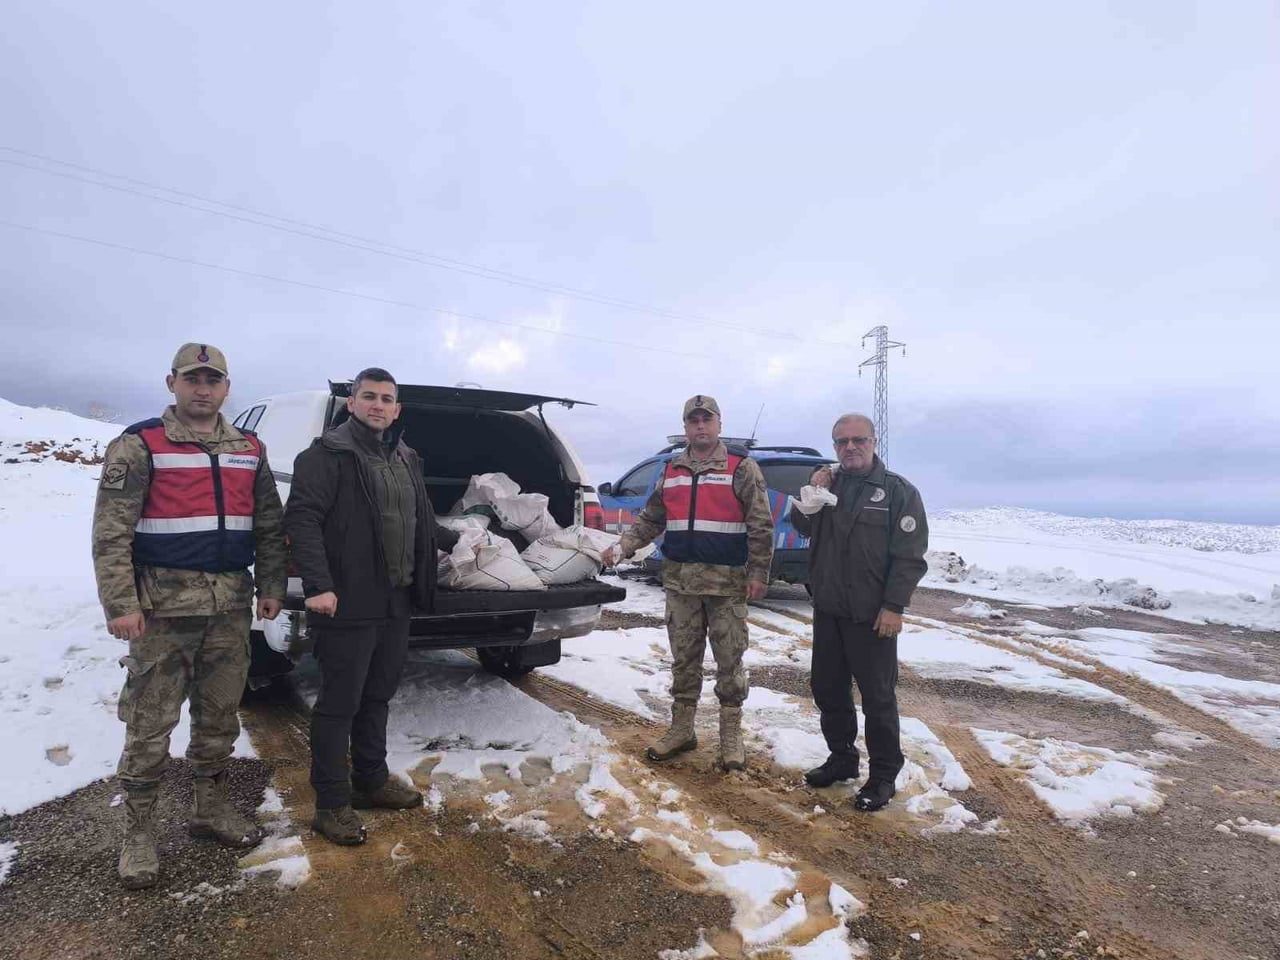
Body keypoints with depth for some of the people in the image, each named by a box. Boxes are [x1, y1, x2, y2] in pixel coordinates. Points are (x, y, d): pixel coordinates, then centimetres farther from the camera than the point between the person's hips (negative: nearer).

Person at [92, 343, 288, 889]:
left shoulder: (249, 450, 10)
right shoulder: (140, 446, -4)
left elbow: (268, 527, 12)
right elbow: (110, 532, -8)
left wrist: (271, 586, 4)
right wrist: (120, 604, -15)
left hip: (231, 606, 5)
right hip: (164, 605, -4)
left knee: (219, 717, 14)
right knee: (150, 725, 3)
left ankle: (210, 809, 31)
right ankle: (138, 834, 19)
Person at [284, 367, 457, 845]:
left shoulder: (406, 459, 16)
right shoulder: (328, 454, -8)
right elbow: (301, 518, -17)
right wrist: (318, 585, -25)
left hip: (397, 603, 8)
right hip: (348, 605, -7)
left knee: (377, 697, 19)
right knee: (339, 703, 3)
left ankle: (371, 780, 34)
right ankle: (332, 804, 15)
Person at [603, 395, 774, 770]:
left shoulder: (742, 468, -3)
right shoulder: (672, 471, 11)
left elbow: (760, 526, -6)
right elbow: (650, 520, 13)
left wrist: (758, 573, -11)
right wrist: (621, 547, 0)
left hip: (727, 582, -4)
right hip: (680, 580, 4)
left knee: (729, 659, 5)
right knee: (683, 658, 13)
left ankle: (731, 735, 18)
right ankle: (681, 729, 26)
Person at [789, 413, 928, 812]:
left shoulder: (899, 491, -7)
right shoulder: (827, 483, 9)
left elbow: (910, 555, -10)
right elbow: (802, 527, 12)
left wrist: (894, 606, -16)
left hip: (871, 616, -6)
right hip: (827, 610, 6)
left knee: (877, 696, 4)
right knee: (827, 689, 15)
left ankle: (883, 775, 18)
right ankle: (841, 758, 33)